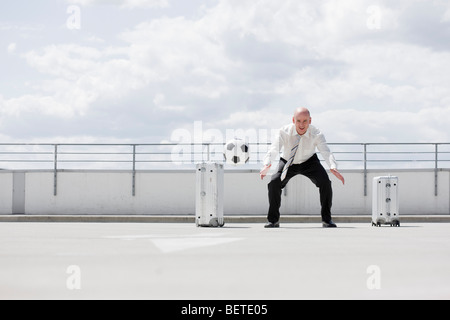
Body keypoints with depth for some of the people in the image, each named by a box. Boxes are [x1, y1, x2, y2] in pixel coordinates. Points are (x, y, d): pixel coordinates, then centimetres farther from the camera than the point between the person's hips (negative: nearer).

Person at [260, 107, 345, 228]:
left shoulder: (316, 134, -25)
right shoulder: (284, 132, -26)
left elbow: (326, 152, -37)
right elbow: (273, 149, -36)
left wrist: (333, 168, -57)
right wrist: (267, 165, -57)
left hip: (309, 162, 0)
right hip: (288, 163, 0)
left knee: (325, 182, -24)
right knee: (274, 183, -24)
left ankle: (326, 219, -8)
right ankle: (273, 220, -7)